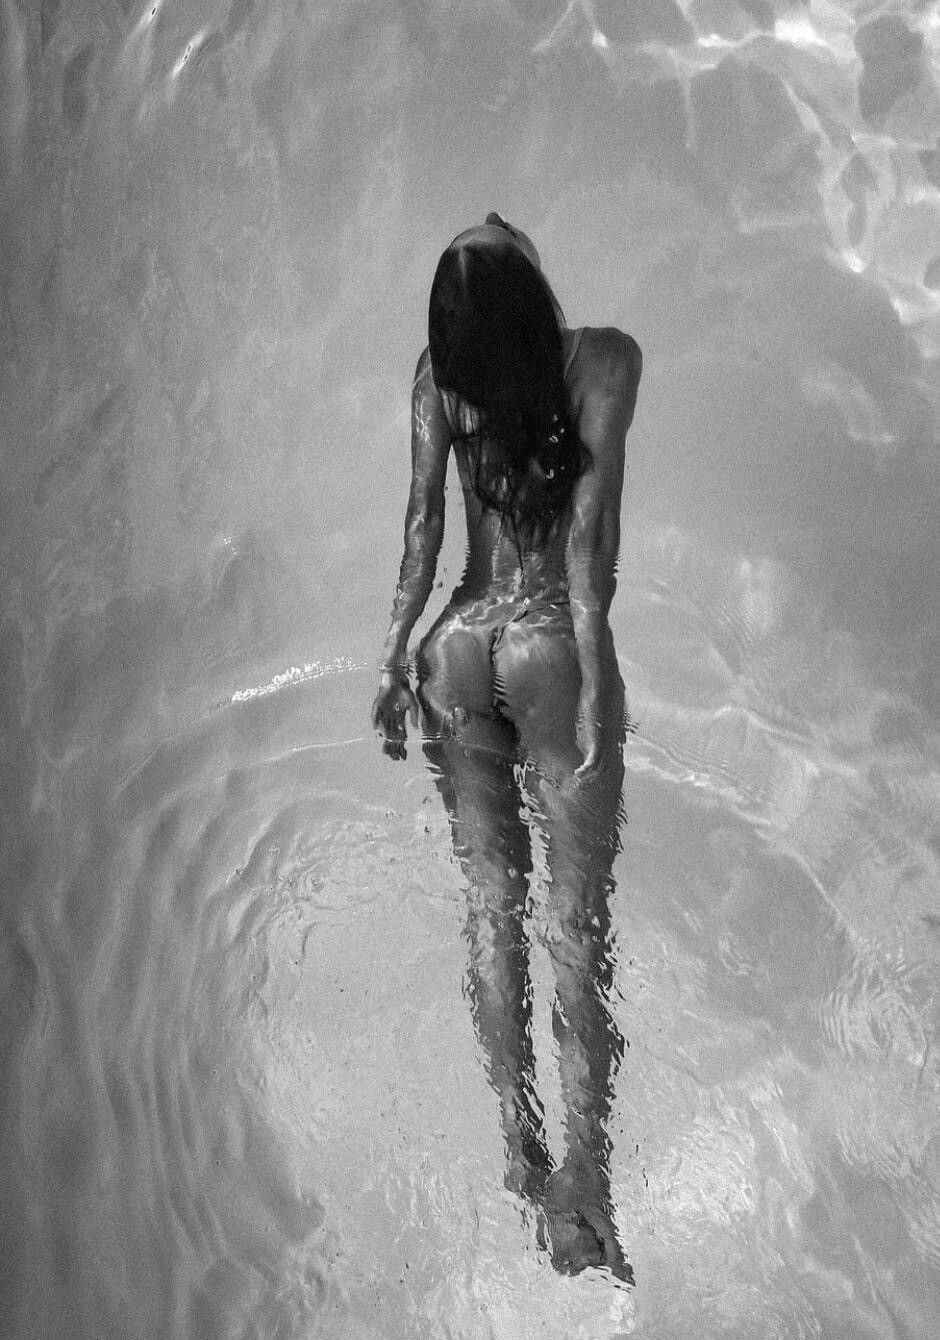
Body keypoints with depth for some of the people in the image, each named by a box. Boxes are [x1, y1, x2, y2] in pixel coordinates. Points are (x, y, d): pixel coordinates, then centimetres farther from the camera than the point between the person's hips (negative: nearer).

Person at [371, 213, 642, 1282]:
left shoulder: (439, 374, -3)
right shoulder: (604, 359, -10)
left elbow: (422, 527, -7)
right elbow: (589, 530, -17)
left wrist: (394, 659, -2)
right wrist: (594, 677, -15)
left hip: (460, 651, 3)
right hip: (551, 650, -3)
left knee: (492, 902, 12)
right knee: (576, 917, 2)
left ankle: (519, 1145, 19)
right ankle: (583, 1178, 1)